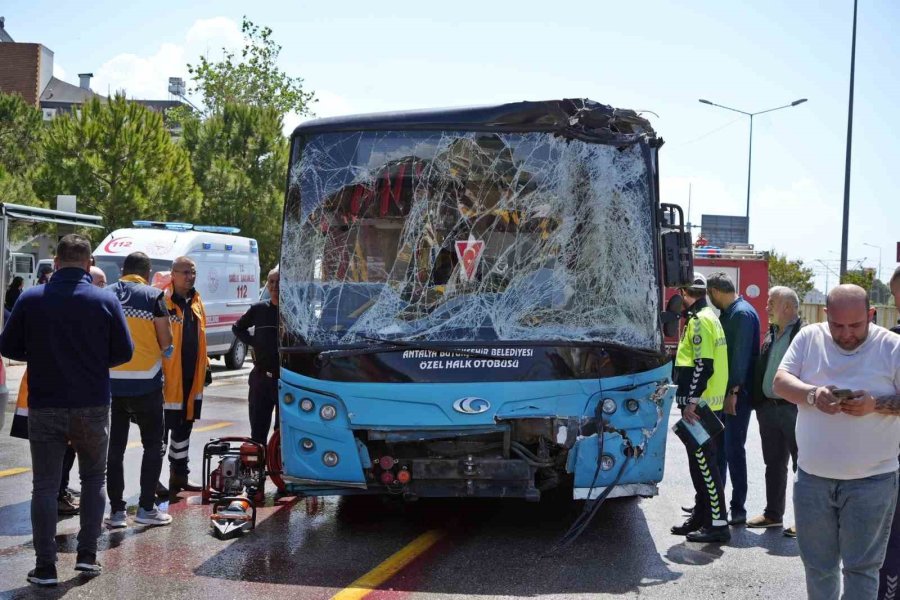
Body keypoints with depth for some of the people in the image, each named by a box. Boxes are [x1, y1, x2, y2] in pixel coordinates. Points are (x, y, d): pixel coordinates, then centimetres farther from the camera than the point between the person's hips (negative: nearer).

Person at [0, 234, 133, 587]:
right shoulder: (105, 300, -6)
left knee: (45, 485, 6)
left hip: (45, 408, 0)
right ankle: (87, 554, 16)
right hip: (92, 406, 0)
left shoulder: (31, 299, -4)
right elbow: (124, 352, -2)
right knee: (93, 479, 17)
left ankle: (45, 566, 6)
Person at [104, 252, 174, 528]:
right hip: (146, 383, -3)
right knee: (152, 445, 10)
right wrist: (165, 349, 14)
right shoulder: (153, 296, -6)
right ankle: (146, 507, 8)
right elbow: (166, 342, -8)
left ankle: (116, 510, 10)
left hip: (112, 381, 3)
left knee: (115, 446, 10)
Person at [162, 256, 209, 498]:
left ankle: (180, 475, 28)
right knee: (162, 429, -3)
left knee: (184, 427, 17)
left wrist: (204, 364, 17)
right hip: (168, 377, -8)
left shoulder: (196, 301, 13)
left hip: (191, 377, 8)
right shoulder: (163, 301, -13)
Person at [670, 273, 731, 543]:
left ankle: (718, 523, -6)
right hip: (706, 403, 10)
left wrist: (691, 401, -23)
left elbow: (703, 366, -22)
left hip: (699, 405, -10)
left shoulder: (700, 320, -15)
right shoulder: (707, 317, 18)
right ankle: (701, 516, 24)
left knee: (703, 463, -8)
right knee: (700, 462, 16)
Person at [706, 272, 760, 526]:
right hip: (725, 391, 10)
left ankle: (738, 509, 2)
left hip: (737, 393, -9)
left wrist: (733, 392, -21)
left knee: (733, 449, -5)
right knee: (718, 446, 15)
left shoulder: (742, 314, -15)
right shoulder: (727, 313, 15)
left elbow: (742, 355, -20)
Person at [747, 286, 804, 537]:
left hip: (794, 410, -8)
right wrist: (759, 403, 12)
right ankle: (773, 514, 26)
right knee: (774, 464, 16)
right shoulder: (771, 334, 14)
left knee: (802, 466, 1)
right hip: (769, 408, 8)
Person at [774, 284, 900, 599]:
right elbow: (780, 382, -2)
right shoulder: (809, 338, 0)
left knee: (861, 567, 5)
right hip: (813, 477, 3)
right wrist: (812, 395, -22)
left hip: (871, 480, -3)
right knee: (817, 564, 16)